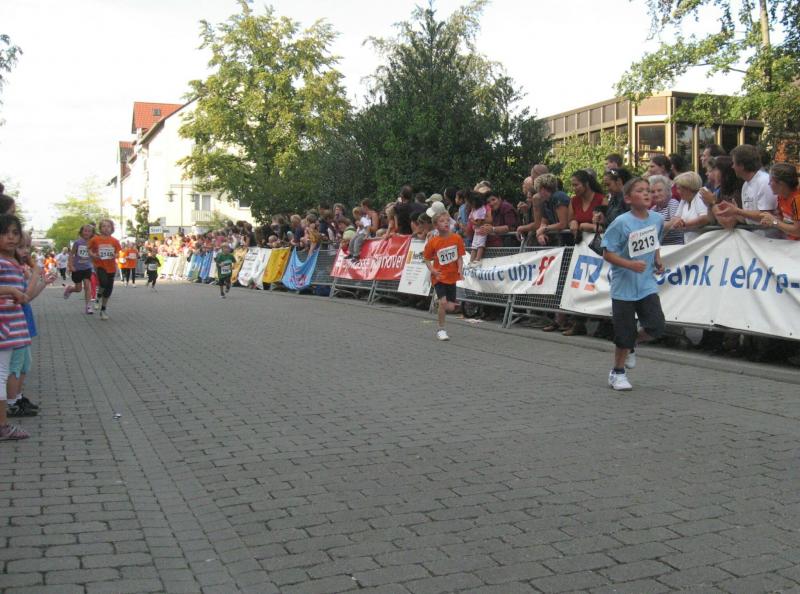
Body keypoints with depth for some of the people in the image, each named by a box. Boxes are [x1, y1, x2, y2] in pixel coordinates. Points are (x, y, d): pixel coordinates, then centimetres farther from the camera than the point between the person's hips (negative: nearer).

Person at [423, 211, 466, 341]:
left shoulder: (457, 238, -4)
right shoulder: (432, 242, -9)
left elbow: (460, 257, 0)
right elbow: (427, 259, -1)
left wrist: (460, 269, -16)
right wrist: (432, 270, -18)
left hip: (452, 277, 3)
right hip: (439, 277, -3)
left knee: (451, 307, 3)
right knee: (443, 302, -18)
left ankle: (439, 300, 38)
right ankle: (441, 330, -2)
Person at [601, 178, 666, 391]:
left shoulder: (657, 219, 0)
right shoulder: (622, 223, -16)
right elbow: (607, 253, -14)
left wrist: (658, 261, 3)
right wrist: (630, 264, -24)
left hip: (647, 284, 4)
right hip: (624, 285, -4)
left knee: (656, 327, -6)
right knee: (625, 333, 3)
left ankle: (630, 345, 26)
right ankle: (617, 372, 24)